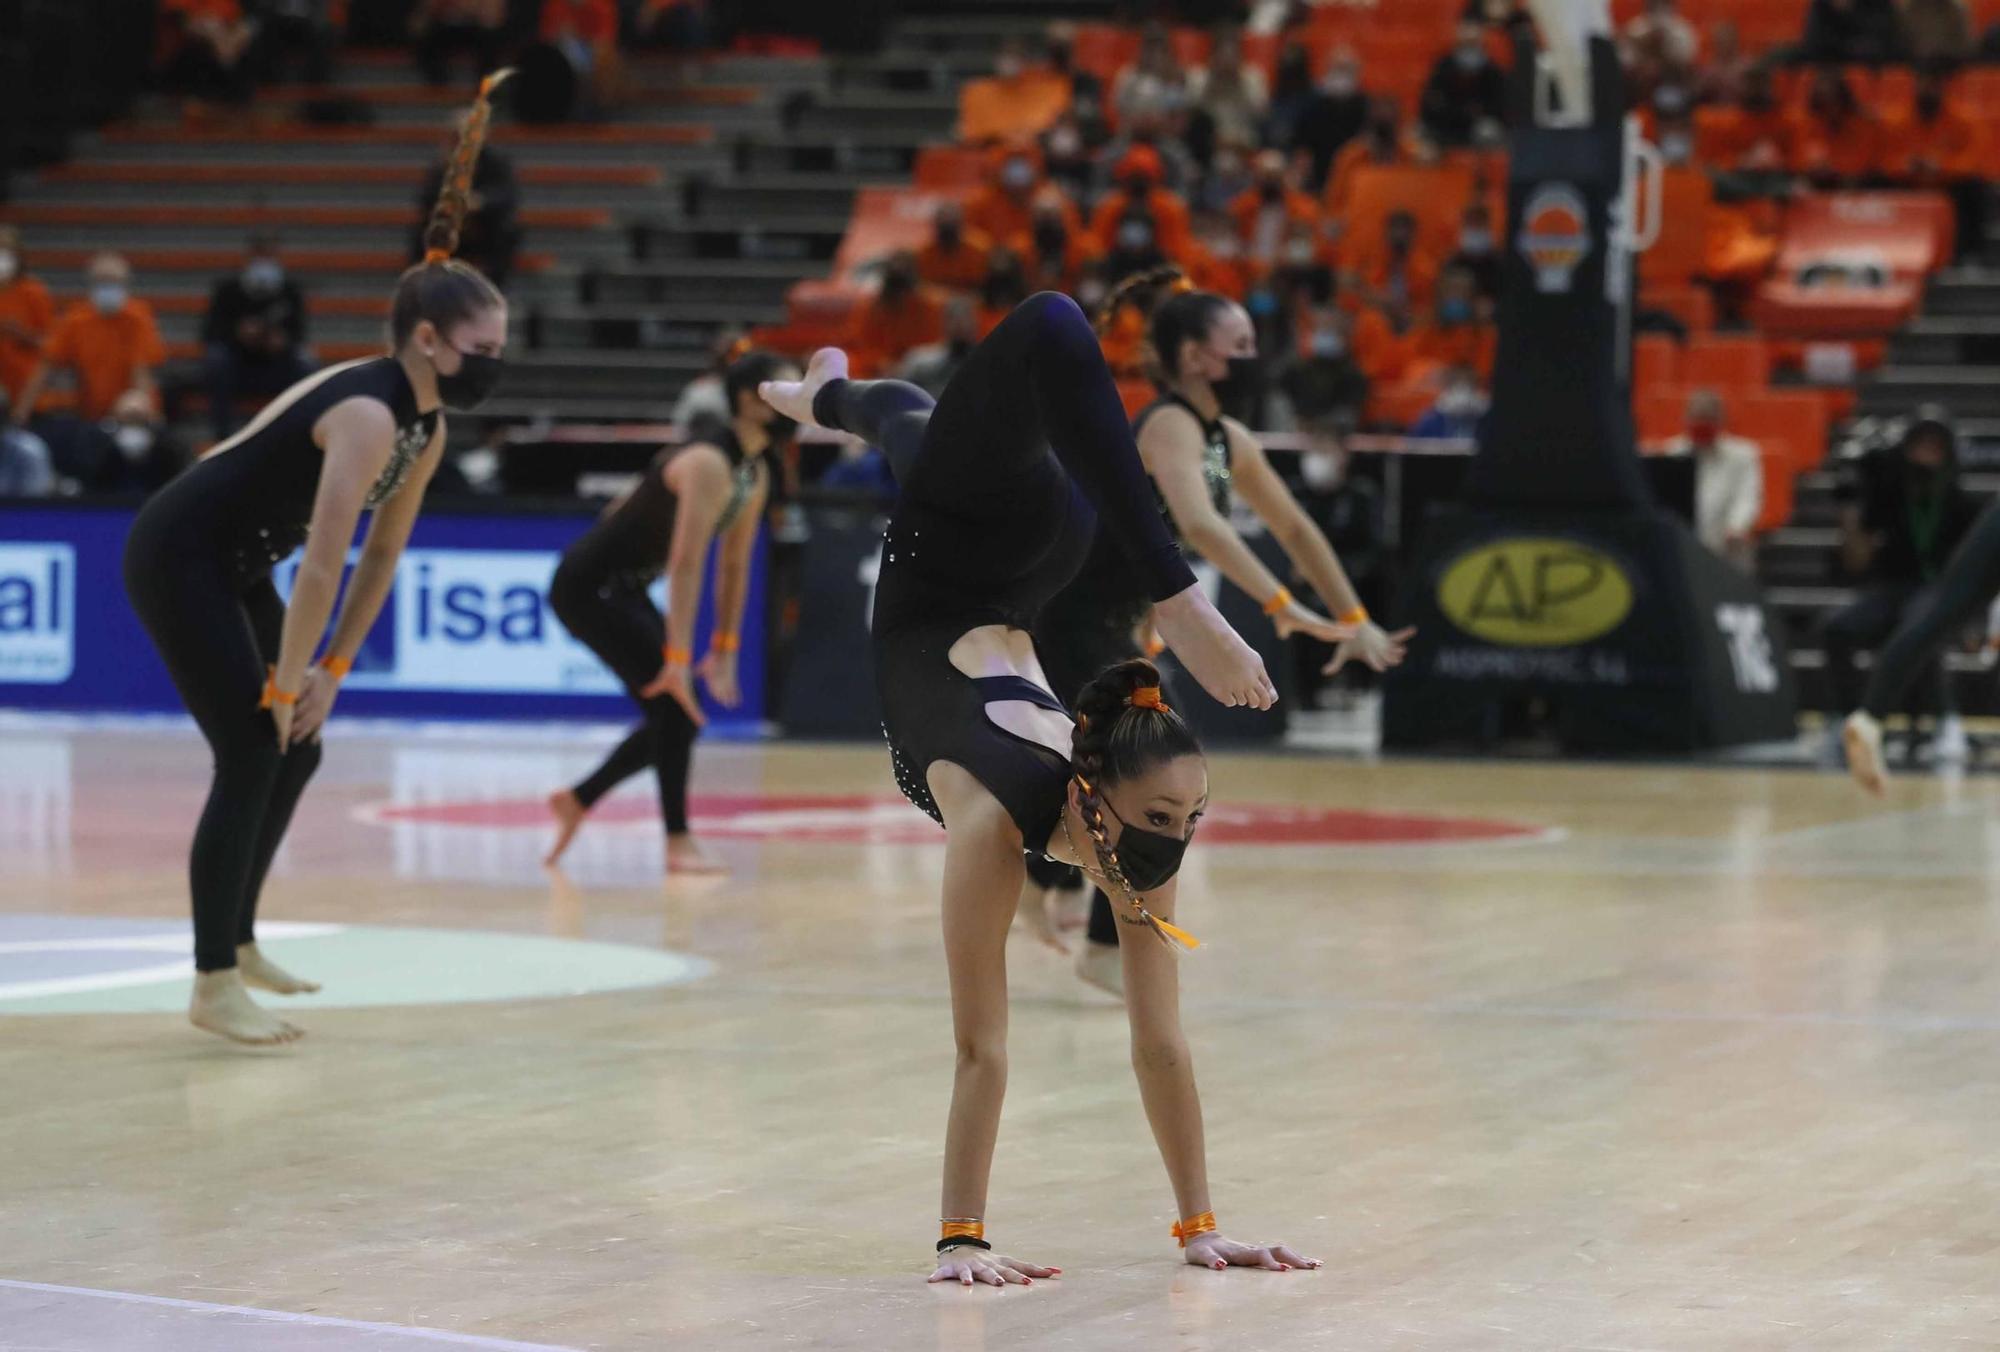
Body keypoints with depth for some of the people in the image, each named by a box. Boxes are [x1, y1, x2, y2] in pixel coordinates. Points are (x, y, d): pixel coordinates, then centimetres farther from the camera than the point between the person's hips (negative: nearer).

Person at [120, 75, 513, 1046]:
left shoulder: (427, 428, 2)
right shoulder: (367, 415, -28)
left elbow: (383, 554, 10)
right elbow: (322, 567, -29)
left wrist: (330, 670, 7)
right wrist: (288, 681, -21)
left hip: (236, 568, 10)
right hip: (177, 557, -10)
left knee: (295, 752, 12)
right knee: (252, 757, -13)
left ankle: (236, 945, 25)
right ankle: (212, 986, -10)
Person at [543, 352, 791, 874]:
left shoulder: (756, 476, 6)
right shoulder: (709, 463, -25)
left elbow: (734, 565, 13)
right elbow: (686, 566, -30)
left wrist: (725, 650, 10)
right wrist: (678, 658, -34)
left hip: (623, 590, 10)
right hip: (590, 586, -10)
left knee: (675, 712, 9)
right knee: (674, 700, -17)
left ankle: (576, 801, 24)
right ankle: (678, 844, -14)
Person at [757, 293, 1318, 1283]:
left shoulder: (1146, 835, -31)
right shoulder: (997, 817, -44)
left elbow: (1160, 1045, -26)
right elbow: (981, 1046, -43)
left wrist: (1200, 1225, -26)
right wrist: (960, 1238, -45)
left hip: (1005, 595, 3)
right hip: (941, 561, -3)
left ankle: (830, 396, 66)